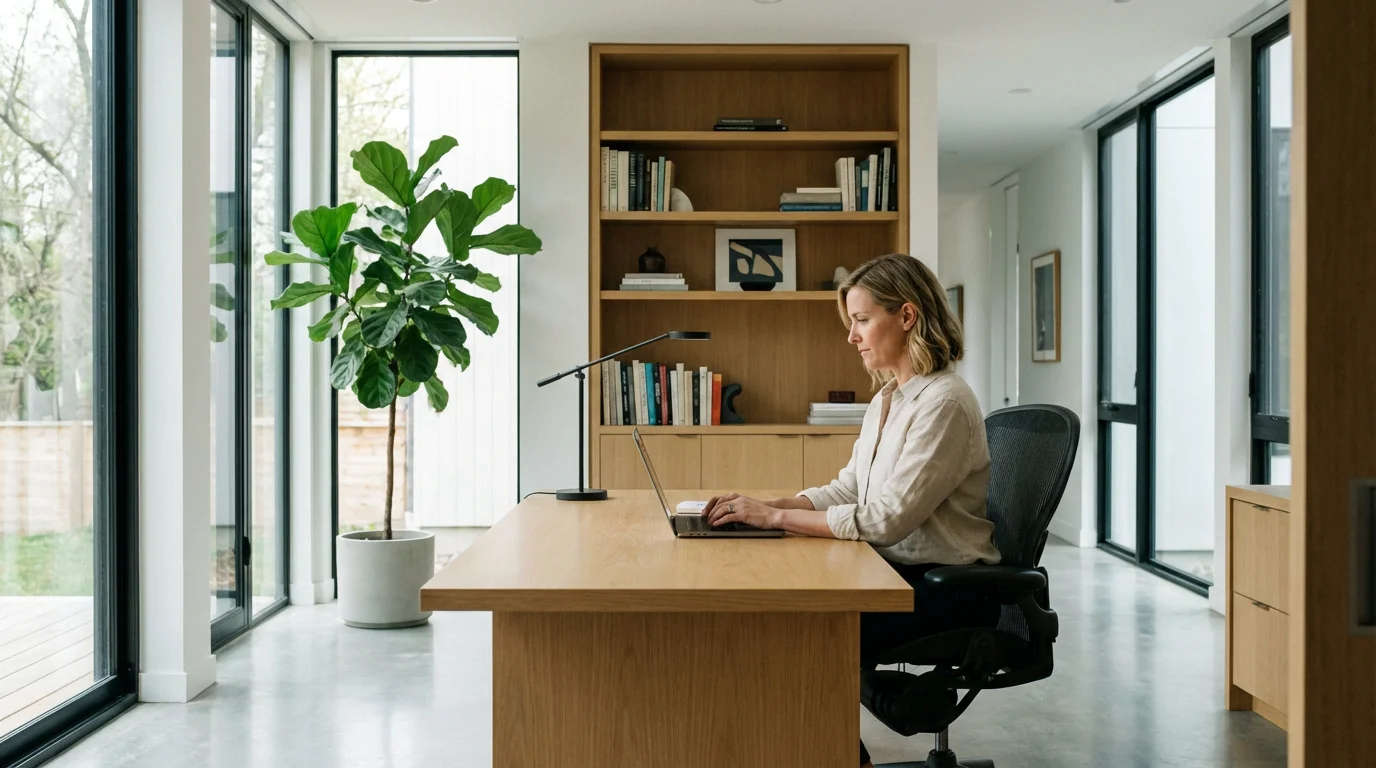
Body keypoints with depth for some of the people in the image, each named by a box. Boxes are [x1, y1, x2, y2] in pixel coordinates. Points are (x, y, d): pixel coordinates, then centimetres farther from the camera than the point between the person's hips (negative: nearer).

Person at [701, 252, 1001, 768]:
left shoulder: (944, 403, -19)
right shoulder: (887, 399, 11)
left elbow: (886, 519, -23)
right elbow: (847, 490, 10)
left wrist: (776, 516, -21)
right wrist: (761, 504, -5)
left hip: (946, 588, -8)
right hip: (897, 570, 8)